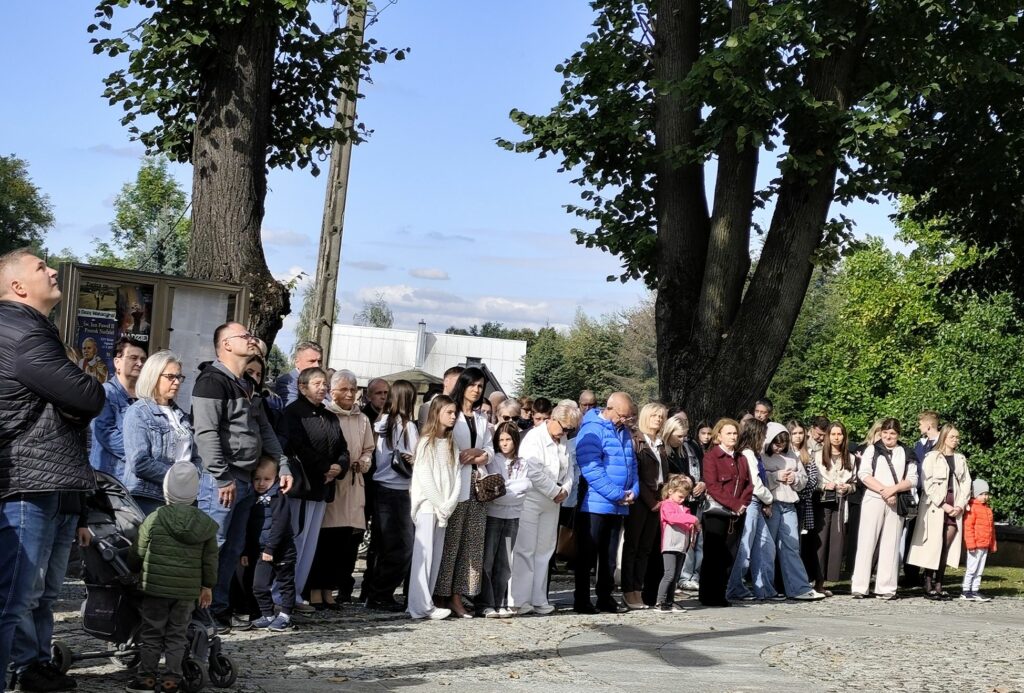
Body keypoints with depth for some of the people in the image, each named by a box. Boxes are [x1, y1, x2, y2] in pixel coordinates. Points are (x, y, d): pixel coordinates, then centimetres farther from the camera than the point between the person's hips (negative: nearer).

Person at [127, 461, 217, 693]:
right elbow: (210, 559, 6)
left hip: (156, 587, -3)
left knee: (151, 632, 8)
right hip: (187, 590, 3)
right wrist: (208, 586, 16)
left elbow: (140, 551, 0)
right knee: (177, 634, 11)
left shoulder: (154, 519, -8)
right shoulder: (205, 525, 1)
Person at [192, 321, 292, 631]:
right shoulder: (212, 382, -10)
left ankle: (220, 608, 18)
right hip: (222, 480, -9)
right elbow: (206, 433, -18)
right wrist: (222, 478, -20)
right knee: (212, 545, -7)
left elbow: (265, 430, 24)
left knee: (233, 548, 11)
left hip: (246, 480, 9)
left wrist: (283, 466, 15)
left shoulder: (248, 386, 20)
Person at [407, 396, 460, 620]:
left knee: (437, 554, 4)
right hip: (427, 504, -6)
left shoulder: (451, 443, 13)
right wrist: (440, 504, -11)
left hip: (444, 507, 6)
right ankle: (421, 606, -10)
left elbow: (457, 475, 7)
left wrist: (449, 505, -5)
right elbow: (424, 477, -10)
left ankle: (421, 603, 6)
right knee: (424, 552, -8)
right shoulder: (426, 442, -5)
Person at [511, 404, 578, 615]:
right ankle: (520, 600, -3)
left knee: (544, 551, 9)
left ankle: (538, 600, 14)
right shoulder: (534, 437, -11)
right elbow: (534, 471, -19)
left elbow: (568, 469, 17)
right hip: (530, 500, -7)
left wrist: (565, 489, -2)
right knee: (525, 550, -6)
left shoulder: (563, 441, 12)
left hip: (552, 503, 7)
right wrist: (555, 492, -13)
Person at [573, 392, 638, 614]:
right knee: (587, 555, 0)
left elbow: (632, 464, 19)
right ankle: (581, 600, 6)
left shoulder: (624, 432, 15)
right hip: (595, 504, -8)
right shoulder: (592, 430, -12)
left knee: (610, 555, 13)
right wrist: (618, 494, -19)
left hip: (618, 506, 8)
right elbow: (591, 469, -20)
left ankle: (605, 598, 21)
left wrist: (633, 491, 1)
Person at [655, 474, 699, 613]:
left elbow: (687, 525, 26)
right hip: (670, 546, -9)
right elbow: (672, 517, -22)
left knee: (676, 577, 9)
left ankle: (670, 602, 13)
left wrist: (694, 526, 2)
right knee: (669, 574, -14)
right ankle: (661, 602, -13)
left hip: (681, 547, 9)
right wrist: (692, 519, -23)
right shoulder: (667, 505, -3)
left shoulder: (683, 508, 23)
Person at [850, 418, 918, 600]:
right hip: (873, 500, -2)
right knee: (867, 543, -4)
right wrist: (883, 490, -13)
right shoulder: (872, 450, 9)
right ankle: (859, 588, -4)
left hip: (896, 502, 2)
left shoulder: (907, 454, 13)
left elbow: (913, 479, 4)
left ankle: (886, 588, 2)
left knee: (891, 544, 0)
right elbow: (864, 474, -3)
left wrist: (893, 489, -12)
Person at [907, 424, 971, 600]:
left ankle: (938, 587, 2)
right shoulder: (932, 457, 1)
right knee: (933, 546, -7)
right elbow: (928, 484, -6)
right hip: (935, 507, -4)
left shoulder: (960, 459, 16)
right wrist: (943, 505, -12)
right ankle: (928, 587, -4)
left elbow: (966, 483, 12)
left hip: (954, 509, 4)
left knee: (947, 547, -1)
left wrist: (961, 505, -3)